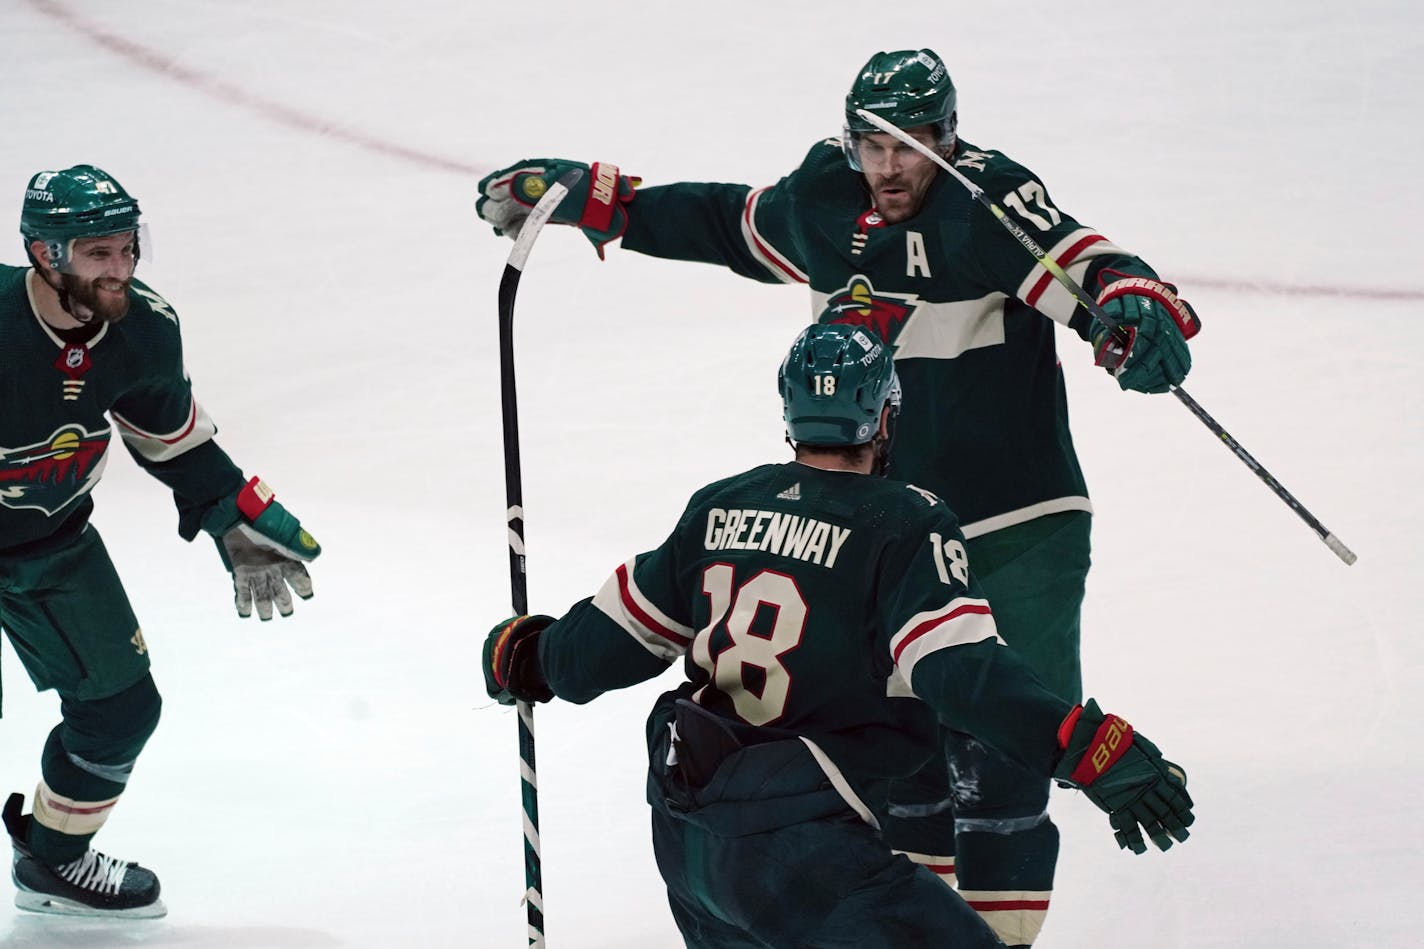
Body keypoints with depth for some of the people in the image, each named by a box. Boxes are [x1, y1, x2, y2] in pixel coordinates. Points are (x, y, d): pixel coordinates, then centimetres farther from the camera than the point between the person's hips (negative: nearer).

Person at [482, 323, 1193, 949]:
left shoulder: (719, 507, 10)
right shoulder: (903, 526, -9)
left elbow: (618, 638, 18)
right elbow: (964, 674, -21)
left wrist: (528, 655, 38)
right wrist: (1097, 752, -24)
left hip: (682, 827, 8)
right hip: (790, 842, -8)